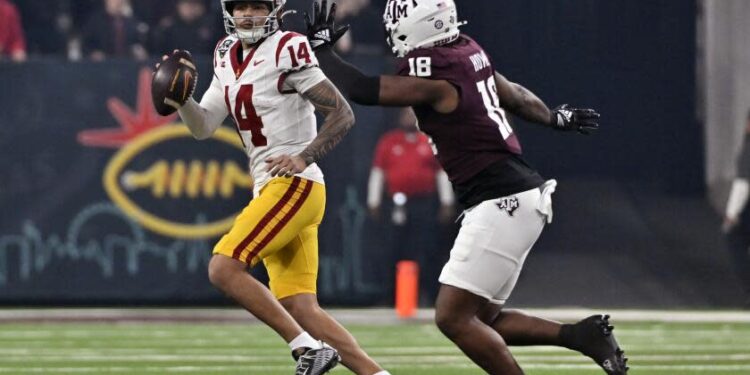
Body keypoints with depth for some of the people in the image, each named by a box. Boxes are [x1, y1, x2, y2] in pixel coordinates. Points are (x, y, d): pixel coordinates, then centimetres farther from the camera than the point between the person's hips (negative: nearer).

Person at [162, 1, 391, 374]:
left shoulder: (286, 52, -10)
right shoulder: (228, 58, 15)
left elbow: (342, 114, -11)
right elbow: (203, 127, 14)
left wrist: (304, 158, -23)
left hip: (294, 185, -8)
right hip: (271, 190, 8)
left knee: (223, 269, -17)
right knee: (301, 310, 2)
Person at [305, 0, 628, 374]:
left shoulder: (434, 76, -17)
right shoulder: (468, 52, 10)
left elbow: (361, 90, -18)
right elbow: (515, 95, 27)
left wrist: (321, 47, -2)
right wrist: (555, 118, 46)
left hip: (502, 204, -10)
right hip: (517, 196, 10)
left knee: (453, 318, -9)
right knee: (479, 319, 12)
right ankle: (581, 336, 7)